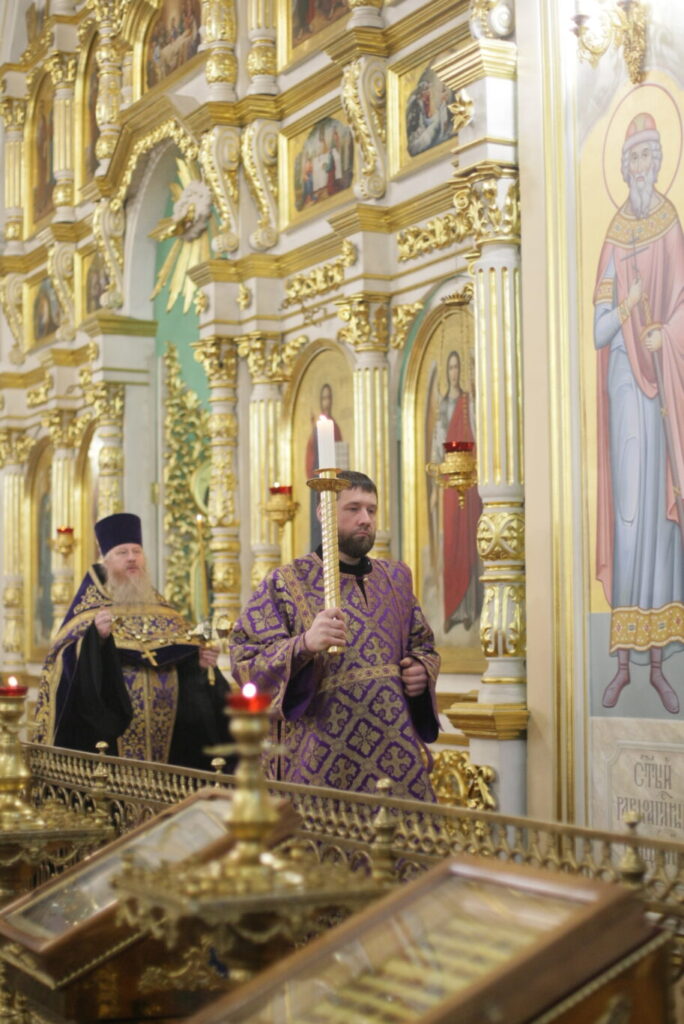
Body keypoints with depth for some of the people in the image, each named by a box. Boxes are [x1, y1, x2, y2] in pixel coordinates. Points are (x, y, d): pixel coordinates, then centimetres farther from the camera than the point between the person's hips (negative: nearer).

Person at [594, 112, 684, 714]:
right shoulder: (616, 236, 2)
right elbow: (598, 332, -1)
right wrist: (627, 308, -20)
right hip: (625, 380, -2)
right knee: (626, 509, -5)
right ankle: (624, 659, 0)